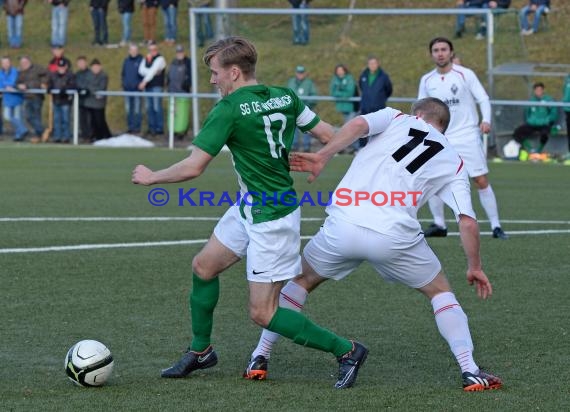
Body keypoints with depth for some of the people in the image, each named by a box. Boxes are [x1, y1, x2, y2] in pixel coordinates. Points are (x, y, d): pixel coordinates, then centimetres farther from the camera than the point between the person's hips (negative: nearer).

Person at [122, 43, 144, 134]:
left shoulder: (141, 60, -5)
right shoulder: (126, 60, 10)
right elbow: (123, 73, 18)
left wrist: (140, 84, -12)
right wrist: (123, 82, 6)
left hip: (137, 89, -5)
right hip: (127, 89, 5)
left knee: (137, 110, -4)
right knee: (128, 110, 10)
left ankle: (137, 127, 1)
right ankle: (130, 127, 17)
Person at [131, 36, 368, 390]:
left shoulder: (229, 110, -21)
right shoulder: (285, 97, 0)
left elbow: (193, 168, -20)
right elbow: (329, 135, 2)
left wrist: (151, 177, -4)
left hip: (271, 220, -9)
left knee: (262, 313, -3)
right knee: (204, 266, 18)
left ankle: (346, 351, 4)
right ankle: (201, 351, 34)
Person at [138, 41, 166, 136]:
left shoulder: (160, 59, -3)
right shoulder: (145, 59, 17)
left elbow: (153, 71, -12)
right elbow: (141, 70, 3)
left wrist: (144, 82, -18)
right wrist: (151, 72, -12)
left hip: (157, 86, -6)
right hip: (147, 87, 6)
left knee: (157, 107, -9)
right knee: (149, 108, 5)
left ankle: (159, 128, -8)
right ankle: (151, 127, 9)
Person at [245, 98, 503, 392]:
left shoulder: (397, 119, 19)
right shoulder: (452, 162, 19)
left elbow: (358, 125, -4)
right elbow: (468, 223, 11)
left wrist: (321, 157, -5)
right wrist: (475, 267, 24)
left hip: (343, 225, 1)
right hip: (394, 236, 0)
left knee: (302, 279, 28)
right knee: (440, 291, 24)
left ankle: (259, 359, 26)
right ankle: (470, 371, 12)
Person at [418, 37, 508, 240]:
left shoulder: (465, 74, -6)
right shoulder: (426, 80, 5)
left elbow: (483, 99, -6)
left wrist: (486, 120, -24)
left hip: (468, 137, -3)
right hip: (440, 138, 4)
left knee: (481, 181, -6)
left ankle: (496, 226, 1)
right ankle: (439, 225, 11)